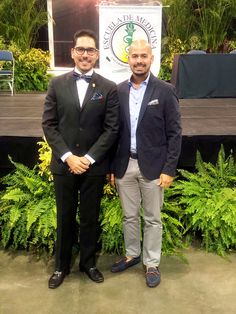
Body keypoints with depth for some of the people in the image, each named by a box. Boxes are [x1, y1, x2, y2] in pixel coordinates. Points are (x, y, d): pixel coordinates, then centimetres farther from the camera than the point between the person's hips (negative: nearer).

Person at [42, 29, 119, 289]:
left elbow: (112, 129, -5)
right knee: (64, 218, 13)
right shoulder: (57, 84, 3)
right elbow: (48, 124, -1)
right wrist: (68, 157, -11)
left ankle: (88, 262, 35)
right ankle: (61, 265, 34)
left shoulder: (109, 88, -1)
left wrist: (89, 158, -13)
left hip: (95, 166, -1)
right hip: (63, 164, 1)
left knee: (90, 218, 13)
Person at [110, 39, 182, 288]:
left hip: (152, 166, -3)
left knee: (152, 219, 10)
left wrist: (169, 169, -11)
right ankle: (132, 254, 38)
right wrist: (112, 166, 5)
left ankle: (152, 263, 28)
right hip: (124, 165, 3)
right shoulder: (119, 91, 4)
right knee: (129, 216, 16)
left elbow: (174, 133, -6)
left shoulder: (165, 91, -6)